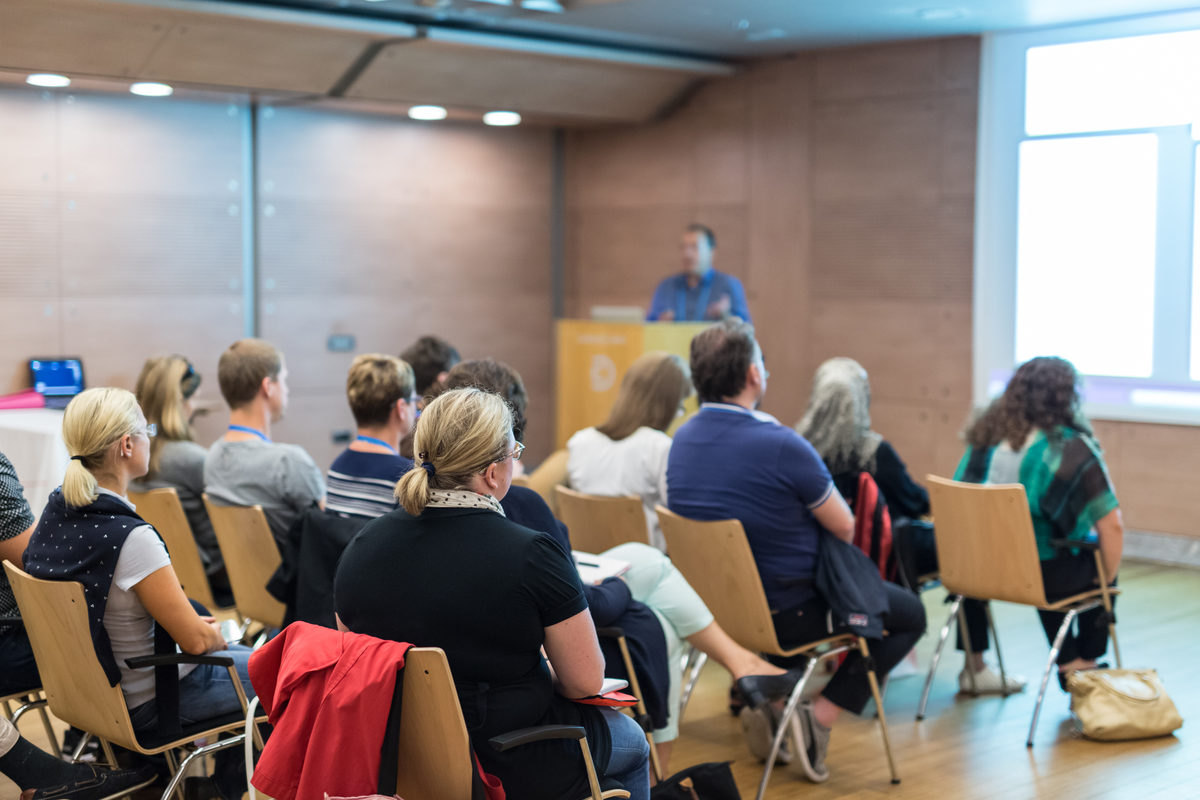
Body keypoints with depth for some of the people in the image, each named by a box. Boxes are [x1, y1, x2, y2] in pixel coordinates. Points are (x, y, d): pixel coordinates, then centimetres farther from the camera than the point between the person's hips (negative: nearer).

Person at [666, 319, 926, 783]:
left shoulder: (681, 442, -2)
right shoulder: (781, 445, -24)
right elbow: (845, 528, -13)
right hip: (788, 615, -7)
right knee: (909, 614, 13)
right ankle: (822, 715, 1)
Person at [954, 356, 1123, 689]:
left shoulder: (986, 440, -3)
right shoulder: (1072, 448, -17)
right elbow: (1111, 526, -19)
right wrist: (1106, 577, -1)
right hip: (1046, 577, -5)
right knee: (1100, 560, 26)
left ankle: (1067, 661, 42)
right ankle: (1085, 661, 37)